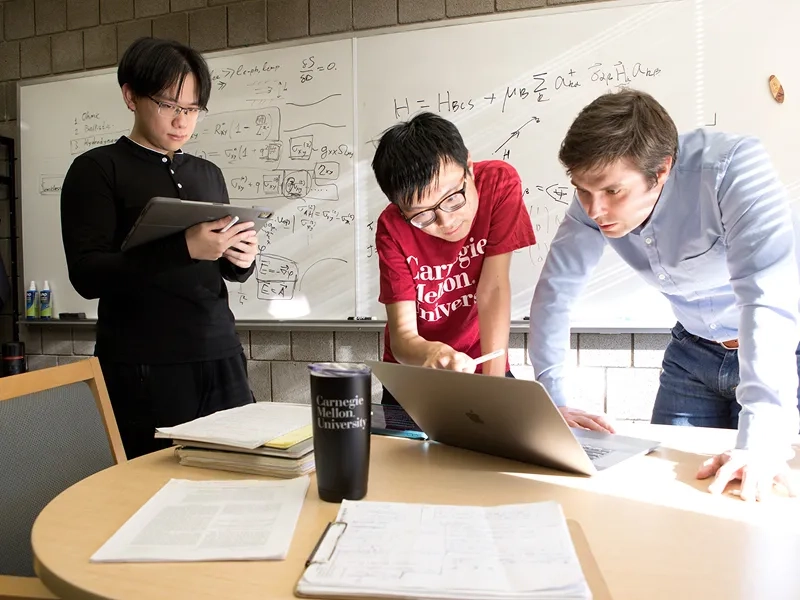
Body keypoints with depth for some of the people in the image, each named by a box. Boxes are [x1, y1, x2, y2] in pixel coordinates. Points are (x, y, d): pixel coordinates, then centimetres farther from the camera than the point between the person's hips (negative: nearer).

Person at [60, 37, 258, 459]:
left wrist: (242, 260, -5)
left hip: (220, 360, 5)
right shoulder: (97, 169, -1)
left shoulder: (208, 174, 14)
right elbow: (86, 275, -12)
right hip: (144, 370, -4)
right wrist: (183, 249, -23)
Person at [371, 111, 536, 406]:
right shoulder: (392, 228, -19)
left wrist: (495, 382, -27)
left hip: (479, 368, 1)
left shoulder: (500, 182, -17)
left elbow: (493, 289, -19)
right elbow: (401, 336, -20)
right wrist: (432, 354, -43)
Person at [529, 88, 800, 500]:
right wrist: (550, 400, -12)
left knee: (759, 497, -3)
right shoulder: (597, 197, -18)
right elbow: (555, 288, -11)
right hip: (695, 350, 4)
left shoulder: (733, 168, -32)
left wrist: (761, 441, -48)